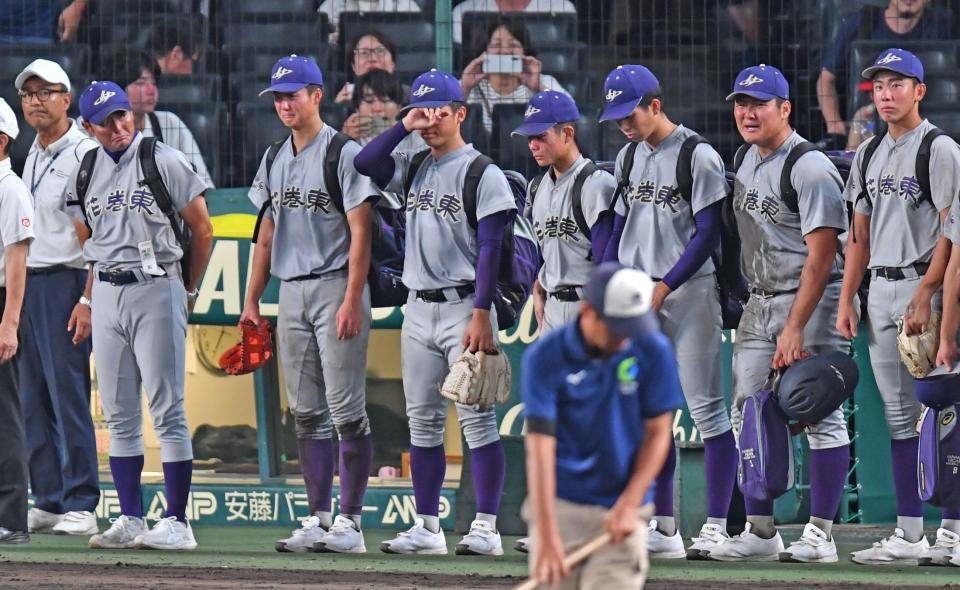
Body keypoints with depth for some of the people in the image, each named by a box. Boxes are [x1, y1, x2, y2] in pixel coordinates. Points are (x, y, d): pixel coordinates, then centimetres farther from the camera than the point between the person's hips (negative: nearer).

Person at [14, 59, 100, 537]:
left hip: (66, 282, -9)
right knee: (33, 402, 7)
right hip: (28, 282, 9)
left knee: (68, 394, -10)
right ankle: (48, 502, 11)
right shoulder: (33, 156, 18)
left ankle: (80, 506, -9)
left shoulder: (84, 153, -9)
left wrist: (87, 300, -20)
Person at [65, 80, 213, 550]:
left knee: (167, 410, -7)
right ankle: (130, 520, 11)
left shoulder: (165, 163, -5)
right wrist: (89, 300, 13)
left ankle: (176, 522, -7)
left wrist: (189, 291, 4)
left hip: (156, 288, -6)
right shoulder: (84, 174, 11)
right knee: (118, 414, 6)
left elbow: (201, 230, 0)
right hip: (106, 295, 6)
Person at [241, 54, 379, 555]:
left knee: (346, 410, -7)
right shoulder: (275, 161, 15)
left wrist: (352, 301, -19)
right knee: (307, 413, 8)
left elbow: (360, 232, -12)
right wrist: (252, 300, 15)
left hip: (335, 288, -7)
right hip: (291, 292, 7)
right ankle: (318, 519, 11)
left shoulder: (344, 153, -7)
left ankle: (349, 522, -6)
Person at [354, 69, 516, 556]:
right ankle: (427, 527, 12)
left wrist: (481, 315, -19)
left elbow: (489, 250, -12)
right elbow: (364, 163, 2)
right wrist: (405, 126, -1)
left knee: (476, 420, -8)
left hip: (463, 308, -7)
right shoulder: (414, 170, 14)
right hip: (419, 309, 7)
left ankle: (486, 528, -9)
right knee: (422, 421, 8)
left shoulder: (482, 173, -6)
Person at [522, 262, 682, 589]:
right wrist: (546, 535, -26)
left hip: (621, 512, 0)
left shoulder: (654, 351, -9)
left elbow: (658, 433, 0)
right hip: (560, 506, 0)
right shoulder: (545, 356, -14)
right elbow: (540, 448, -19)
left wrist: (629, 505, -11)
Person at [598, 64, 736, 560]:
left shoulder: (699, 157, -8)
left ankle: (716, 525, -4)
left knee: (705, 408, -6)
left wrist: (664, 288, -16)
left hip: (689, 291, -7)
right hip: (637, 297, 7)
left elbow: (707, 234, -12)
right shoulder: (628, 157, 13)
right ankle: (663, 528, 12)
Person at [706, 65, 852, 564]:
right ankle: (759, 532, 11)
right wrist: (748, 303, 18)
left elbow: (821, 257, -21)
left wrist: (794, 328, -25)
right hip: (758, 303, 9)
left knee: (820, 416, -6)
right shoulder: (748, 159, 11)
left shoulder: (810, 170, -16)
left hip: (812, 301, -9)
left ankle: (819, 534, -5)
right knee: (749, 417, 6)